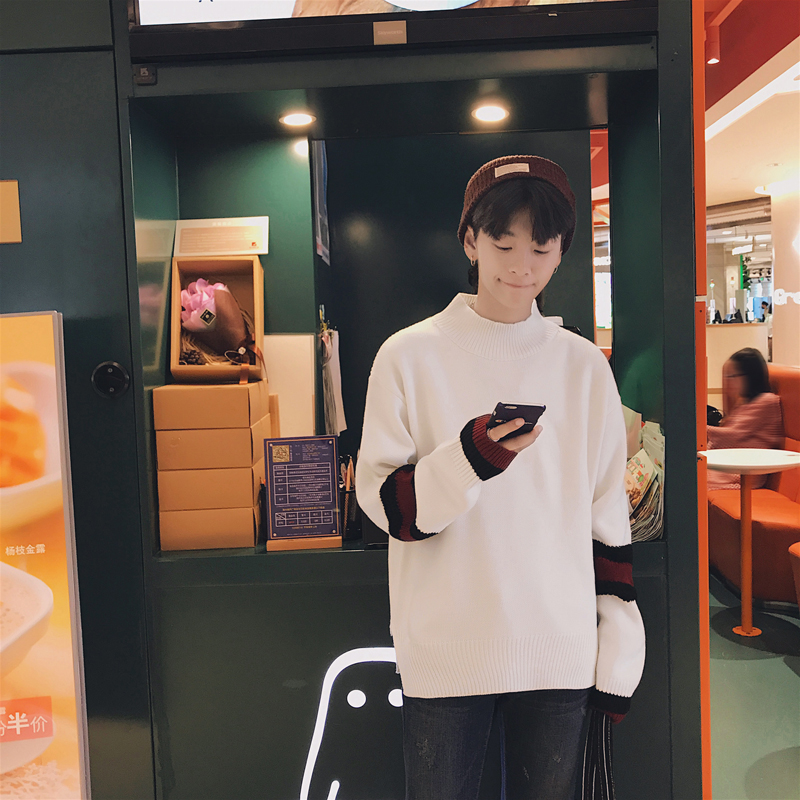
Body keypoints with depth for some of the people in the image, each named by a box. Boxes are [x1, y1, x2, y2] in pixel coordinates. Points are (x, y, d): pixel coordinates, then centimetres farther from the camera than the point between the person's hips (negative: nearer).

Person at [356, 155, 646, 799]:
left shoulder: (584, 366, 5)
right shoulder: (410, 355, -3)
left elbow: (608, 519, 7)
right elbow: (385, 502, -6)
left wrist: (619, 660, 6)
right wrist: (470, 459, -24)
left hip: (561, 652, 2)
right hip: (444, 655, -2)